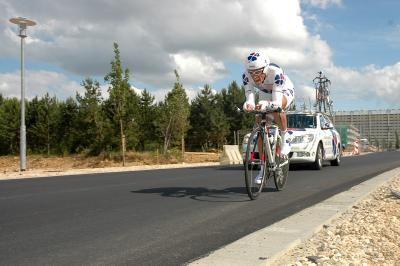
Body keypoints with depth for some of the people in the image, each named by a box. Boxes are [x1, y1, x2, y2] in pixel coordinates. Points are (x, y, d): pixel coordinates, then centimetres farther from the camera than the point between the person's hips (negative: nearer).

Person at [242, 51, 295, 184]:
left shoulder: (275, 72, -39)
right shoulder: (247, 76, -28)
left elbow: (277, 102, -44)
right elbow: (250, 97, -32)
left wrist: (265, 105, -64)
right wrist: (248, 104, -56)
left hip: (284, 92, -4)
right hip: (265, 94, 4)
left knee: (276, 108, -40)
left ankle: (285, 138, -14)